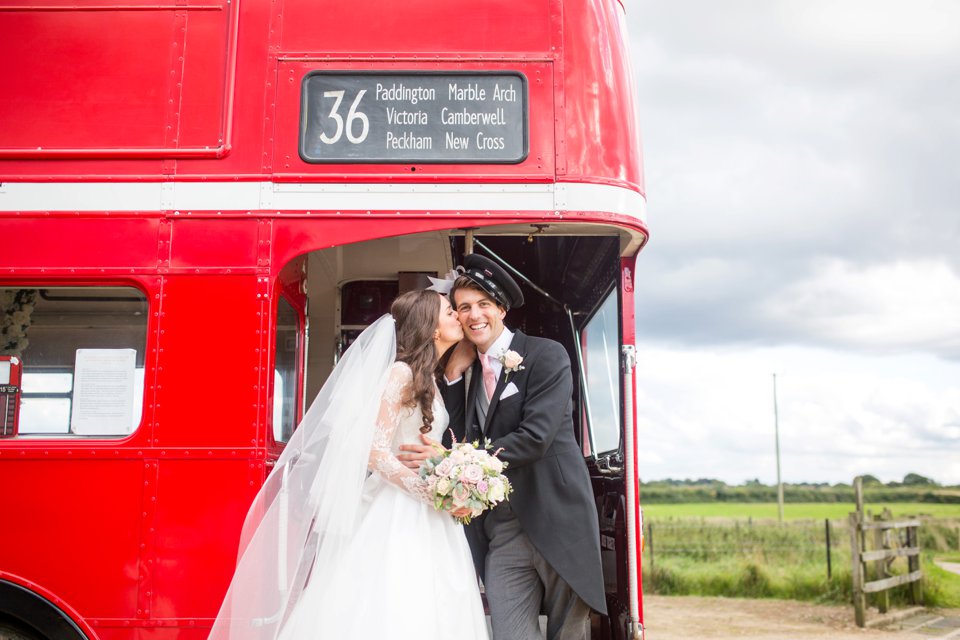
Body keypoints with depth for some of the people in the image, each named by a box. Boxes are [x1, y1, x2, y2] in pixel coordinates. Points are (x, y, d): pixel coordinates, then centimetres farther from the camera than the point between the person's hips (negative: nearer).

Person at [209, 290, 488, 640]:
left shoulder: (427, 379, 15)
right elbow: (376, 451, -18)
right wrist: (433, 494, -19)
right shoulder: (402, 373, -11)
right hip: (397, 518, -8)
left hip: (425, 523, 8)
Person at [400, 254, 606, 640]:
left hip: (557, 519, -4)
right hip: (501, 531, 4)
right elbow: (460, 441, 3)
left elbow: (534, 438, -18)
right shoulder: (467, 372, 12)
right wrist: (453, 375, 0)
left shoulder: (546, 355, -6)